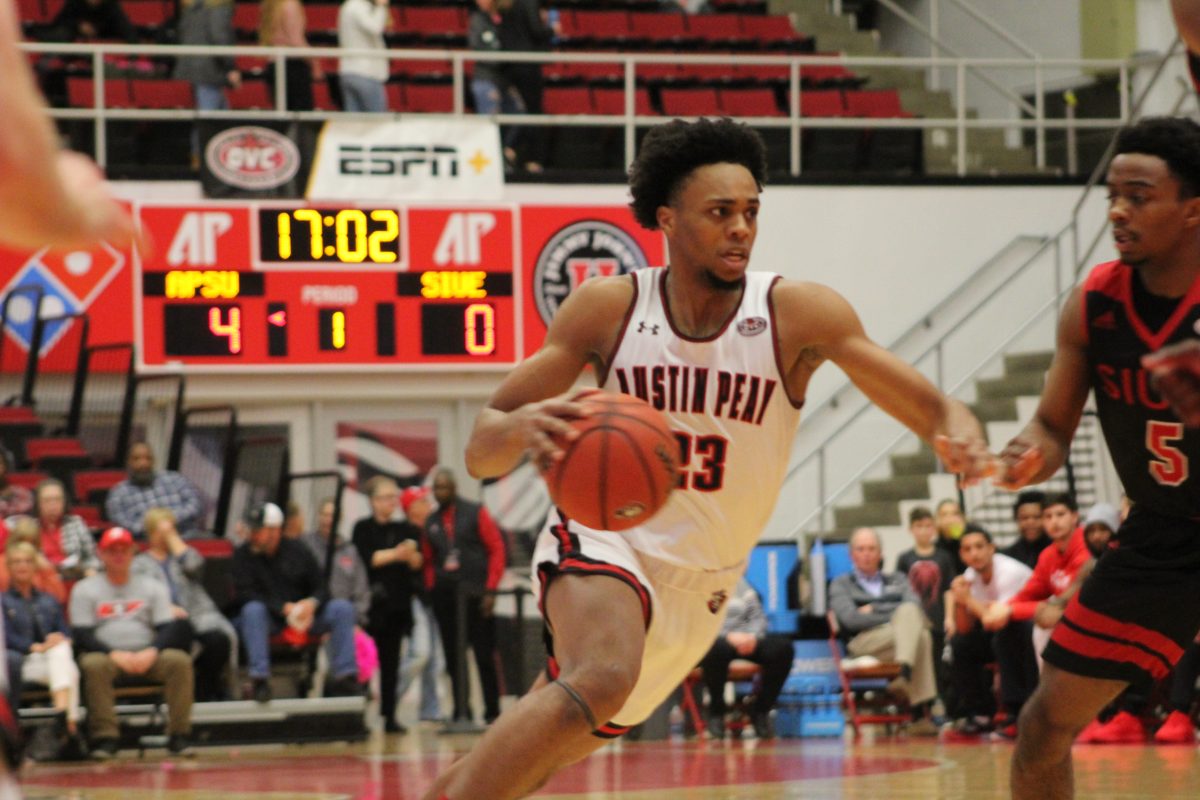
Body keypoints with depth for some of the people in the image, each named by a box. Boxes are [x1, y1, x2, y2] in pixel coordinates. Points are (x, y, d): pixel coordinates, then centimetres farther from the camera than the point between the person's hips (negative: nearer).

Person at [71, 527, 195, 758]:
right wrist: (114, 654, -18)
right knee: (93, 665, -37)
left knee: (179, 660, -28)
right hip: (107, 655, -2)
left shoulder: (152, 587, 16)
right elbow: (81, 635, -2)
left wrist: (151, 651, -16)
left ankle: (179, 735, -26)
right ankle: (105, 737, -35)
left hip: (147, 655, 2)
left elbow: (169, 628, 5)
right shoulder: (84, 589, 9)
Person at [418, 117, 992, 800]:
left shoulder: (797, 314, -11)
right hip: (605, 543, -3)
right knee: (602, 678, -36)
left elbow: (930, 407, -16)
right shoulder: (610, 307, -9)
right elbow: (481, 453, -9)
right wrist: (522, 428, -34)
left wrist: (960, 435, -41)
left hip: (698, 591, 3)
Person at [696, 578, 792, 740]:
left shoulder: (739, 583, 20)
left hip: (745, 640, 5)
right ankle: (716, 712, -20)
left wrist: (753, 635, -9)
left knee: (782, 646, -23)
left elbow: (758, 617, 14)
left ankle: (761, 711, -11)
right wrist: (727, 636, -21)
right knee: (718, 648, -42)